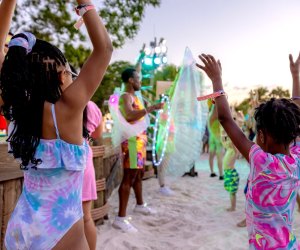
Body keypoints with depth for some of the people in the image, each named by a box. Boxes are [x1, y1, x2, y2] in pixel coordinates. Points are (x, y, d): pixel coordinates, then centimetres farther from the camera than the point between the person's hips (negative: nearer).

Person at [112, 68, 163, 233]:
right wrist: (151, 108, -31)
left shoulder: (133, 96, 19)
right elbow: (129, 116, -31)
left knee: (139, 174, 21)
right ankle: (120, 218, -9)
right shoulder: (126, 96, -12)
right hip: (132, 142, -10)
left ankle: (140, 205, 39)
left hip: (139, 141, 10)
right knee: (129, 177, -11)